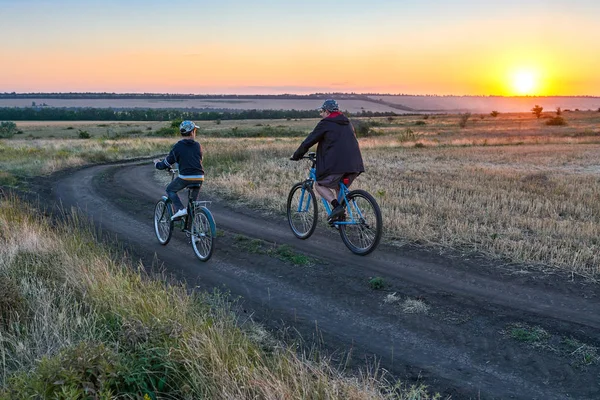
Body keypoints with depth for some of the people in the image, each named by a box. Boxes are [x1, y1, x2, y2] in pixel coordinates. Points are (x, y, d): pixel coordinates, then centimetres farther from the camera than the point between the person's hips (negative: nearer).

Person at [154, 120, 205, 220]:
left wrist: (157, 163, 25)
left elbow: (167, 162, 3)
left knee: (170, 190, 20)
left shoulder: (178, 146, -3)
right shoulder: (198, 146, 9)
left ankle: (180, 209, -1)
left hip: (185, 177, -4)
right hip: (199, 178, 4)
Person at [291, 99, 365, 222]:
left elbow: (309, 141, 2)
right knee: (339, 188, 26)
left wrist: (296, 155, 16)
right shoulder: (347, 123, 22)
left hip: (337, 165, -7)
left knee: (319, 185, 10)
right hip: (355, 165, 7)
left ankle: (337, 206, -11)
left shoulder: (325, 124, -1)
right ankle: (340, 218, 19)